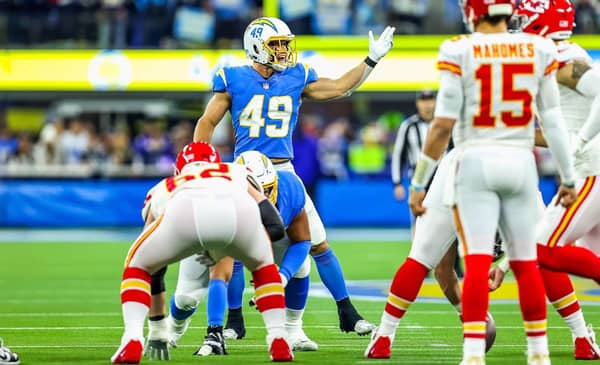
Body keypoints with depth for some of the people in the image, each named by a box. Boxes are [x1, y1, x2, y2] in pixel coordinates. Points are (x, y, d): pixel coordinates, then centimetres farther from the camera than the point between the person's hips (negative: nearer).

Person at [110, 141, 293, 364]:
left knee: (137, 266, 28)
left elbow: (153, 269, 47)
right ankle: (278, 341, 23)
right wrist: (222, 252, 41)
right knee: (262, 264, 35)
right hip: (238, 210, 1)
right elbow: (275, 224, 35)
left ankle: (132, 341, 8)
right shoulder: (237, 174, 45)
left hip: (186, 212, -1)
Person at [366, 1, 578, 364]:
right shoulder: (539, 50, 2)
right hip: (520, 161, 3)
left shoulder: (460, 52, -7)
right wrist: (569, 177, 16)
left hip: (475, 161, -3)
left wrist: (418, 183, 0)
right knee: (526, 261, 12)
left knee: (477, 259, -6)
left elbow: (443, 124, -8)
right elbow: (553, 120, 6)